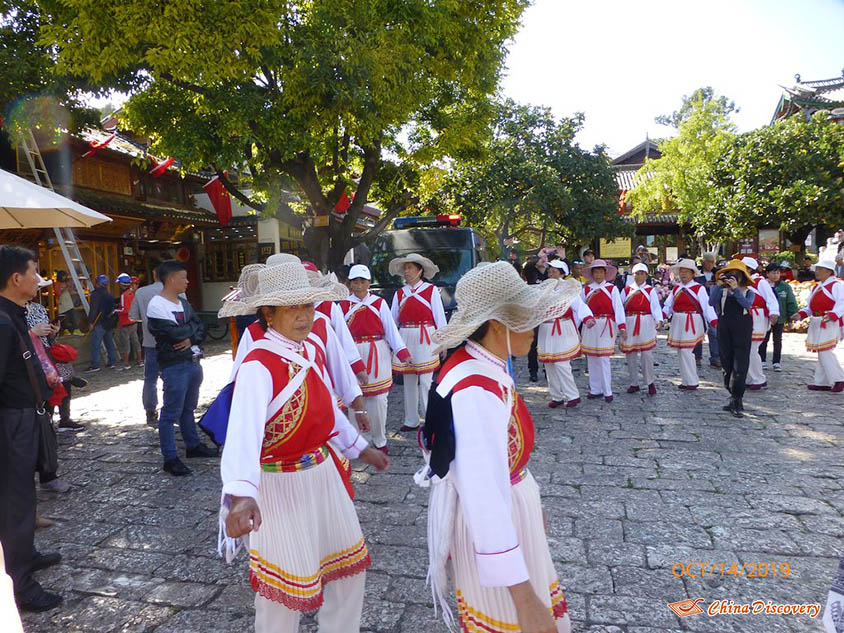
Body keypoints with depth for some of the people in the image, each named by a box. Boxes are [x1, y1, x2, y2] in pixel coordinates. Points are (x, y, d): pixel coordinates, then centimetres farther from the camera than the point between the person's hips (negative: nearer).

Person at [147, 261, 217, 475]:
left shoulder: (184, 303, 13)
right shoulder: (157, 305, -11)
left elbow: (201, 329, 8)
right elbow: (175, 333, -20)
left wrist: (191, 339, -12)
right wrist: (191, 327, -2)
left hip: (193, 360, 8)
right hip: (174, 366, -8)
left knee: (189, 408, 19)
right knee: (170, 413, -1)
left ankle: (193, 445, 32)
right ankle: (170, 459, 7)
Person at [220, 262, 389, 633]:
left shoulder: (310, 352, 2)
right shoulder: (258, 367, -24)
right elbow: (244, 430, -40)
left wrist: (361, 448, 21)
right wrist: (242, 494, -55)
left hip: (324, 474, 8)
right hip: (283, 486, -8)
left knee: (349, 563, 22)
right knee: (287, 582, 11)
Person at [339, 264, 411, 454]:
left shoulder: (379, 303, 4)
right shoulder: (344, 305, 6)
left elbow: (391, 329, -1)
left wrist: (403, 353, -9)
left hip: (378, 355, 0)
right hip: (354, 355, 0)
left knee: (379, 398, 3)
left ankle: (380, 440, 19)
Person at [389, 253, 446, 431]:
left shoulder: (431, 290, 1)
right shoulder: (399, 293, 13)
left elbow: (439, 317, -1)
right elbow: (392, 319, 13)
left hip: (425, 339, -4)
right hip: (405, 339, 5)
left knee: (425, 380, -5)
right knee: (408, 380, 9)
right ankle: (411, 421, 19)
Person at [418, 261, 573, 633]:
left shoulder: (485, 364, -6)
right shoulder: (476, 393, -34)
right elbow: (485, 494, -37)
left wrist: (529, 499, 21)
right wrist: (524, 597, -35)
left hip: (511, 500, 9)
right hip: (492, 519, -8)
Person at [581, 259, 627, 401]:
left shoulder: (612, 289, 0)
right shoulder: (586, 289, 8)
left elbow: (618, 308, -7)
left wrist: (622, 327, -16)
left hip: (606, 327, -3)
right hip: (591, 326, 4)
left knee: (603, 358, -5)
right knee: (591, 358, 7)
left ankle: (607, 391, 5)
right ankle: (595, 390, 18)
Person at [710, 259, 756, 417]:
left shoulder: (749, 291, 6)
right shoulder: (722, 290, 8)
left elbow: (747, 304, -15)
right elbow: (711, 302, -10)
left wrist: (735, 289, -20)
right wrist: (718, 285, -15)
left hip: (743, 329, -2)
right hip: (724, 328, 2)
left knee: (740, 365, -8)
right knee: (727, 364, 7)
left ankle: (737, 401, -4)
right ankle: (734, 398, 19)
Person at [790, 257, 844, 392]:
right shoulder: (816, 288, 19)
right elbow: (810, 307, 20)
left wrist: (832, 315, -33)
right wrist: (801, 314, 2)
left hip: (831, 323, -8)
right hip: (817, 324, 8)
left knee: (825, 352, -14)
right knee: (821, 353, 11)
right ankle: (822, 383, 16)